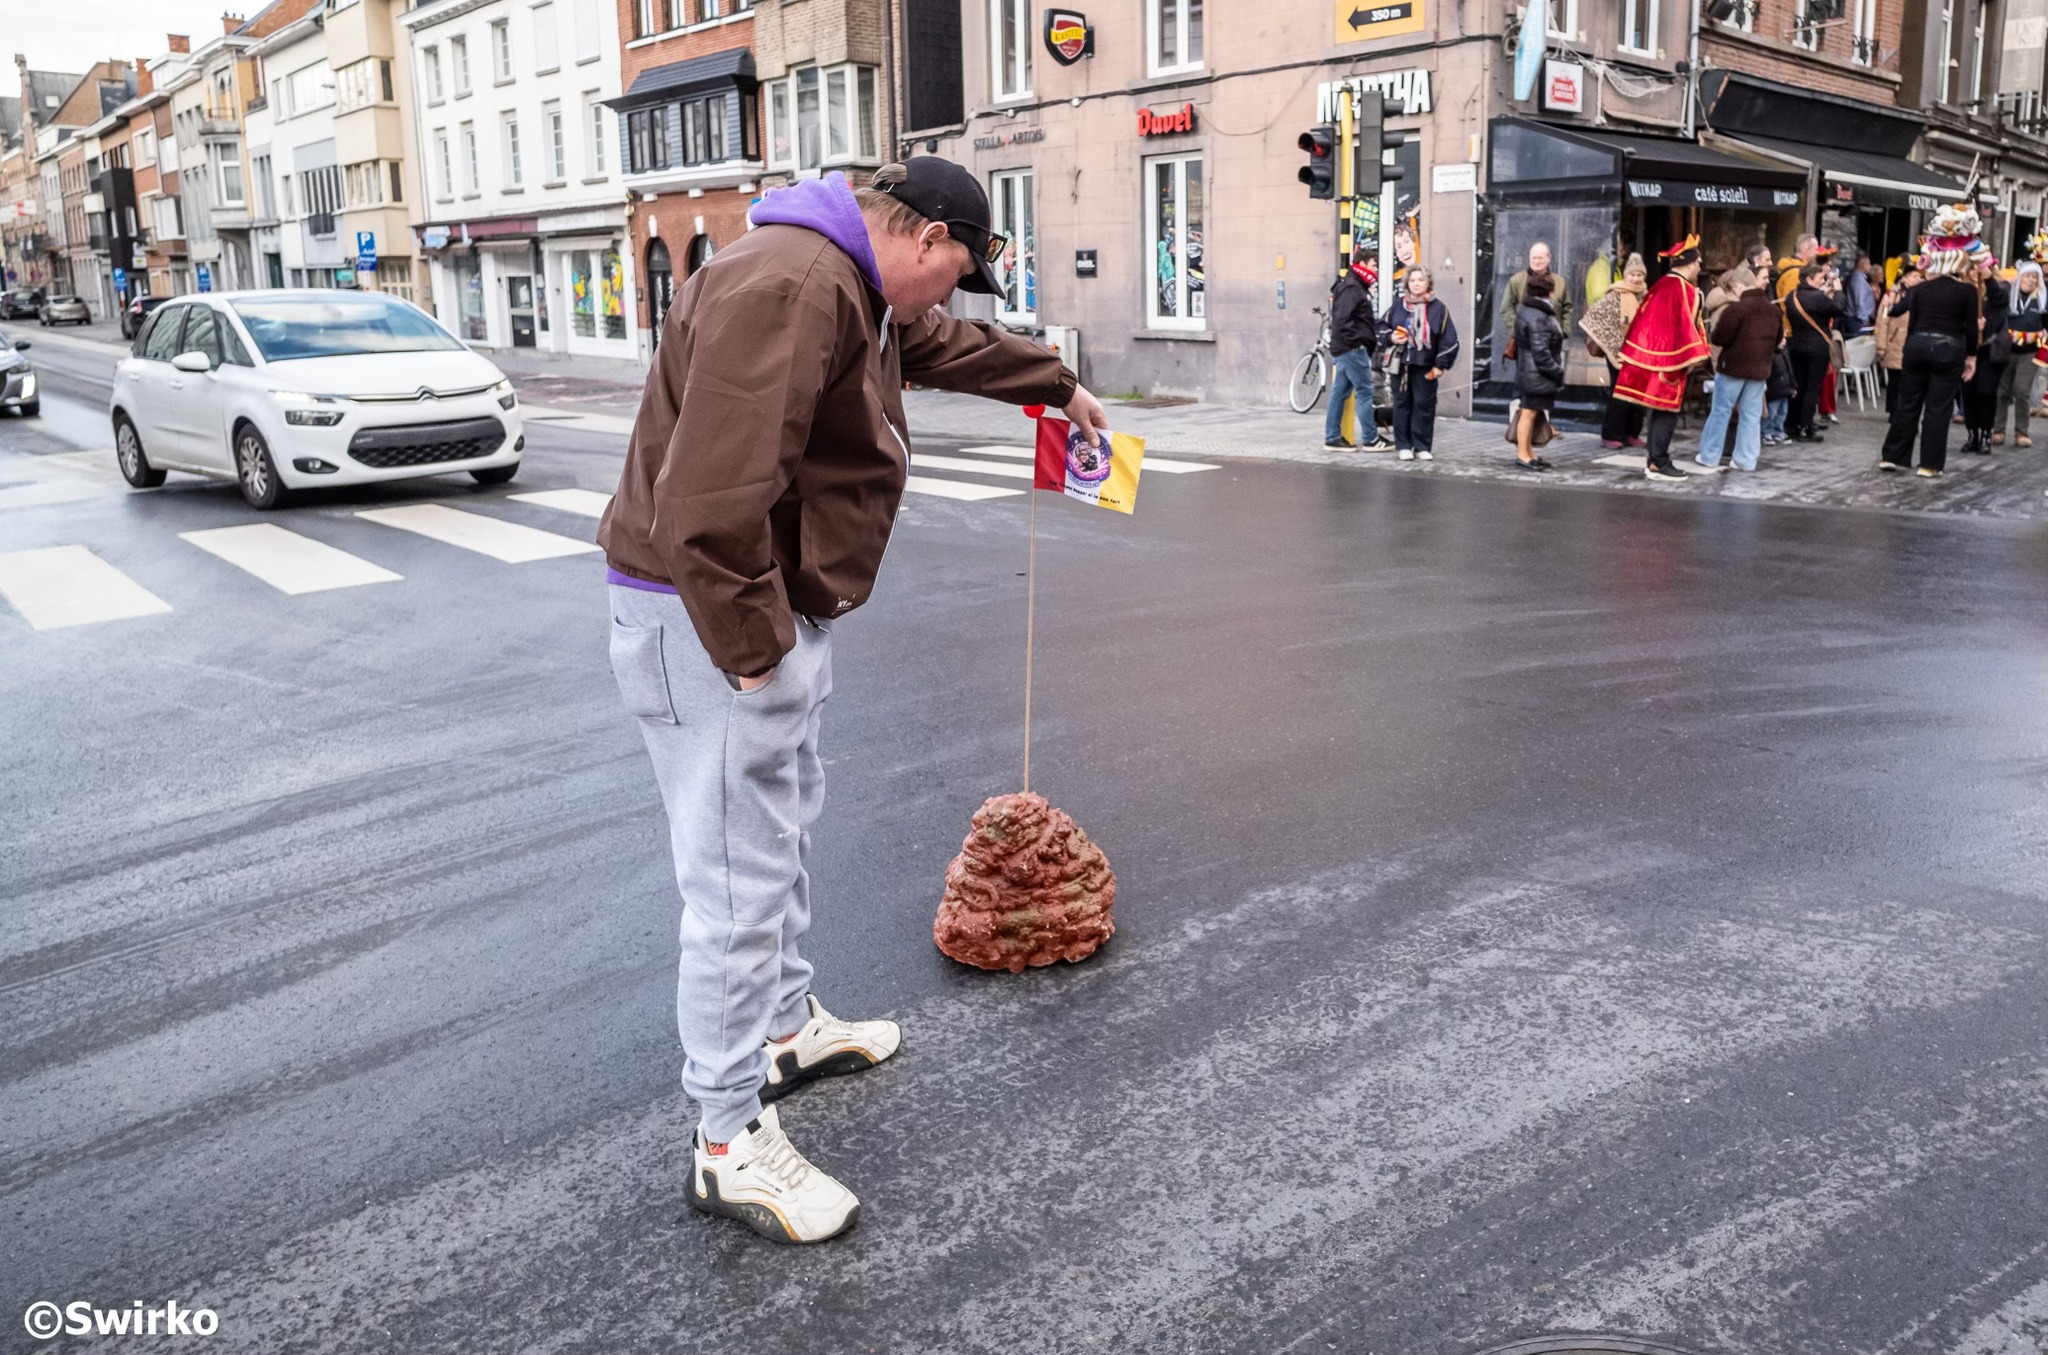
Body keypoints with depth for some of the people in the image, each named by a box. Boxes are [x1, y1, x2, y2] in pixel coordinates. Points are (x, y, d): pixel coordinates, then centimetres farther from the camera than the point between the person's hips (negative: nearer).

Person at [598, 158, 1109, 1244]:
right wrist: (746, 644, -25)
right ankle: (730, 1145, 8)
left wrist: (1056, 387, 45)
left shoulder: (857, 291, 14)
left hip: (774, 608, 11)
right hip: (709, 622, -11)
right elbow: (712, 491, -31)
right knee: (739, 878, -5)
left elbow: (950, 344, 36)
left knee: (784, 827, 24)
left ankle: (787, 1027, 43)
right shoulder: (790, 288, -22)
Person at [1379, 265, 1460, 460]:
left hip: (1426, 366, -2)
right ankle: (1403, 446, 11)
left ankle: (1422, 447, 8)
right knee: (1402, 404, 5)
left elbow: (1449, 339, -1)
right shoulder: (1398, 305, 4)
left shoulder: (1438, 308, -2)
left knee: (1424, 405, 1)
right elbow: (1383, 326, 13)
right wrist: (1390, 337, -9)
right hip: (1401, 364, 2)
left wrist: (1441, 364, -4)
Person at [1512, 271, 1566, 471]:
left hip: (1528, 371, 10)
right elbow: (1541, 353, -23)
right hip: (1537, 374, -10)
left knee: (1530, 413, 16)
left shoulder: (1526, 309, 10)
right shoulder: (1538, 317, -21)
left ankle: (1529, 452, 25)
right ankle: (1523, 454, 3)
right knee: (1530, 412, -3)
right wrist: (1557, 372, -15)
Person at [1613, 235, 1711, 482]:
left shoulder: (1660, 285, 11)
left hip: (1652, 354, 9)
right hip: (1670, 358, -9)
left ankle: (1653, 456, 20)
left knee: (1660, 409, 15)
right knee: (1667, 410, -5)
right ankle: (1658, 463, -4)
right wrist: (1693, 356, -15)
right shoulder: (1683, 289, -14)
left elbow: (1647, 320, 16)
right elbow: (1684, 324, -19)